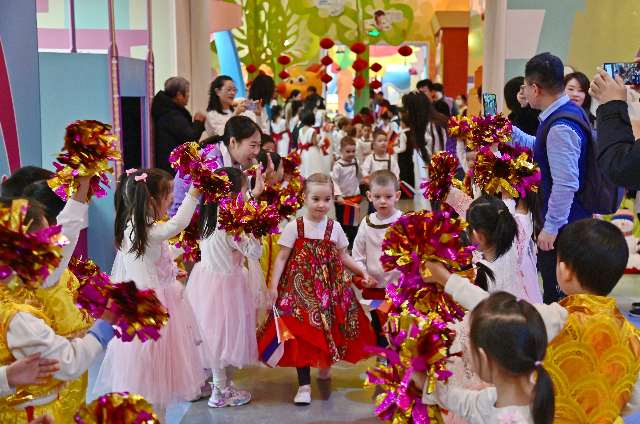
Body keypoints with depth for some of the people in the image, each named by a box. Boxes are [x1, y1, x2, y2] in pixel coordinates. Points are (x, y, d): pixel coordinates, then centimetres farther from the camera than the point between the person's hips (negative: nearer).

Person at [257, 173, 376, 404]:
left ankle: (325, 364, 36)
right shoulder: (294, 227, -5)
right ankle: (304, 384, 3)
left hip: (330, 287, 3)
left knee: (330, 330, 7)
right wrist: (273, 285, -14)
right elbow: (282, 258, -7)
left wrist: (362, 271, 5)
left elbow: (343, 257, 15)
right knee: (303, 333, -5)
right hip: (301, 287, -3)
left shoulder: (334, 227, 5)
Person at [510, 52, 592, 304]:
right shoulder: (569, 111, 9)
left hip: (561, 228, -11)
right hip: (572, 223, 11)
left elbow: (566, 184, -28)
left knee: (557, 294, 0)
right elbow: (541, 149, 26)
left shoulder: (560, 127, -25)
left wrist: (551, 227, -22)